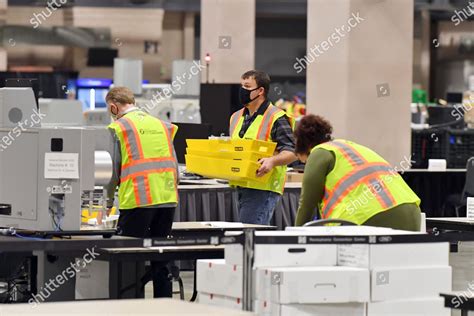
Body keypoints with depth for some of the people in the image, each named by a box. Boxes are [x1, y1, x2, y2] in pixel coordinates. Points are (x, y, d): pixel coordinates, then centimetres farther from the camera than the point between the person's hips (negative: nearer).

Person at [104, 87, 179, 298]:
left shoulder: (118, 127, 2)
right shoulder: (162, 125, 19)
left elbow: (112, 170, 1)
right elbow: (174, 165, 18)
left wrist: (107, 204, 12)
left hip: (138, 199, -6)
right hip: (168, 199, 6)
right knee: (160, 259, 11)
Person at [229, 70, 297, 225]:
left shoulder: (277, 118, -6)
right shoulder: (236, 117, 18)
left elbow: (291, 152, -12)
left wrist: (272, 161, -30)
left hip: (263, 188, -8)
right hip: (241, 186, 8)